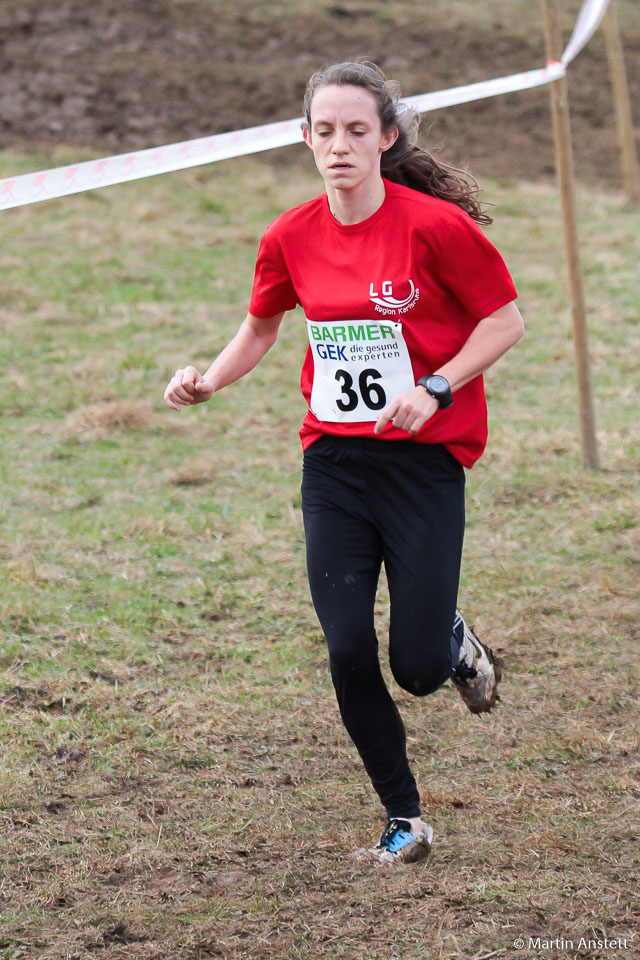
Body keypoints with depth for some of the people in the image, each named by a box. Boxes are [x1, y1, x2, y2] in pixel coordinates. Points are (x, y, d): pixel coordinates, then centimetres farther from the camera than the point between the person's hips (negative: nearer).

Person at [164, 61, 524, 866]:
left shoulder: (436, 225, -13)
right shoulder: (290, 239, 0)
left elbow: (505, 320, -5)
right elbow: (262, 325, 18)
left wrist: (435, 389, -17)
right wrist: (209, 381, 1)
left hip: (424, 460, -3)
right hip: (334, 460, 3)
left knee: (417, 668, -5)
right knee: (348, 652, -6)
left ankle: (456, 644, 34)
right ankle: (404, 823, 12)